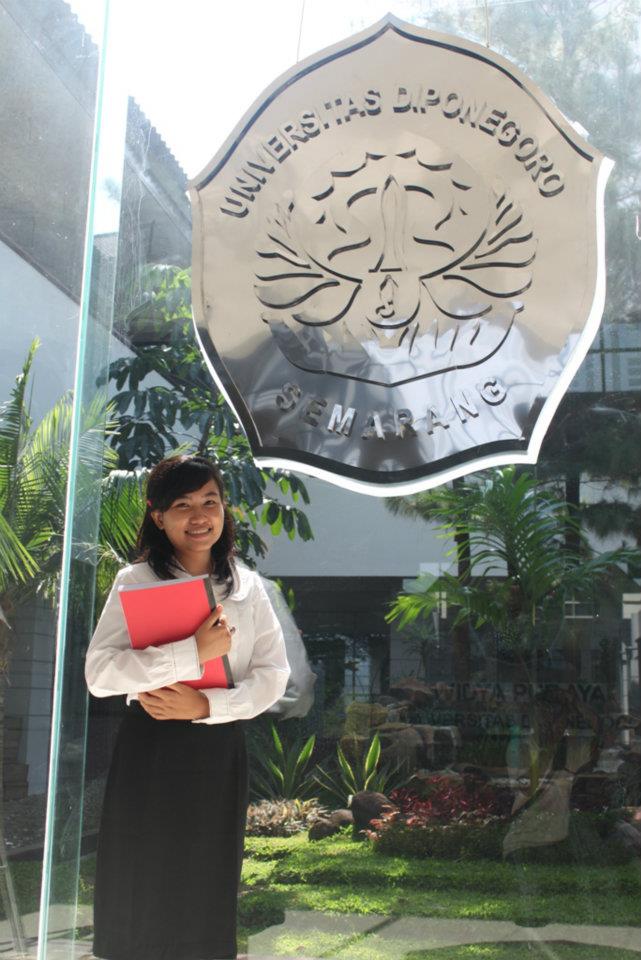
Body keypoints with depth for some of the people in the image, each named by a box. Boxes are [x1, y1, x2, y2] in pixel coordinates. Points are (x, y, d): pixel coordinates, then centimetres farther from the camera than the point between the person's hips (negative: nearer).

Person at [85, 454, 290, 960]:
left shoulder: (248, 586, 4)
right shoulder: (136, 581, -4)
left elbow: (274, 675, 0)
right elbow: (99, 672, -15)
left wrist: (206, 705, -15)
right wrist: (194, 653, -23)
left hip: (221, 751, 2)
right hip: (151, 750, -2)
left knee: (206, 890, 12)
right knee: (140, 890, 7)